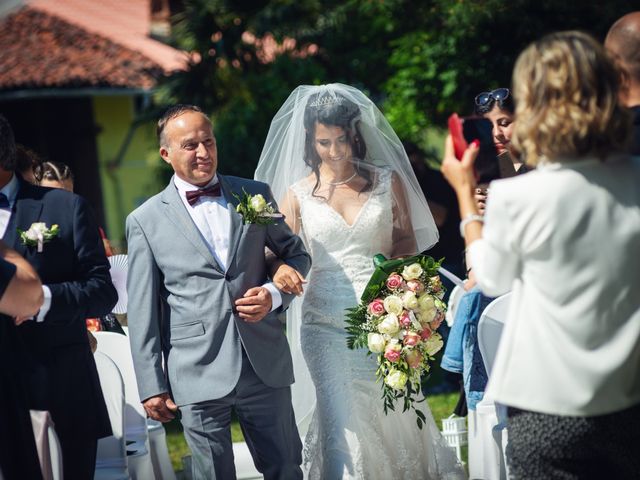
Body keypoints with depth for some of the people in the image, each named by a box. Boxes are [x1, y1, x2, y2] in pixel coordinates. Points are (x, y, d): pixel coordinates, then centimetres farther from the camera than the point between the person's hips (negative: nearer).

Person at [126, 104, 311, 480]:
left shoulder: (256, 195, 8)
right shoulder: (146, 221, 2)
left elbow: (296, 253, 16)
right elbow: (143, 312, 2)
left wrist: (275, 293, -5)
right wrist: (151, 386, -2)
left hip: (266, 364, 2)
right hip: (199, 376, -2)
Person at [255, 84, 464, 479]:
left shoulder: (387, 180, 5)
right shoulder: (298, 193, 4)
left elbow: (408, 240, 11)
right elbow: (285, 253, 3)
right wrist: (282, 272, -21)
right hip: (326, 323, -1)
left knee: (395, 419, 5)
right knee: (343, 426, -9)